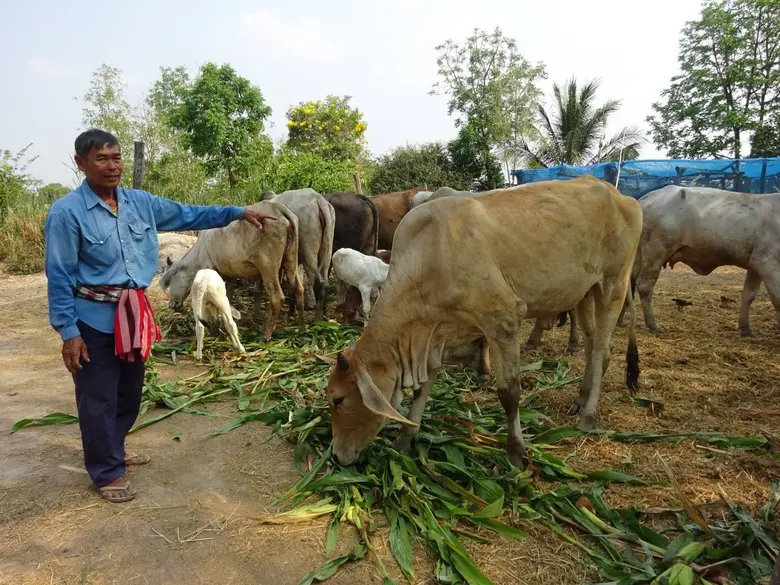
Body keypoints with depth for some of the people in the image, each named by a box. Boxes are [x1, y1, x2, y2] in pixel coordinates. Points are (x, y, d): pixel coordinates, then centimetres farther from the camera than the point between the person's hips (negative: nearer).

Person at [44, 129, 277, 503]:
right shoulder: (66, 213, -14)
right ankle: (106, 472, 26)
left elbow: (187, 215, 10)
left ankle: (113, 451, 44)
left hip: (134, 314, 7)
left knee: (130, 391, 21)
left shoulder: (140, 202, 3)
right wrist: (68, 331, -15)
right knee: (99, 399, 7)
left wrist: (239, 213, 4)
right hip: (93, 319, -6)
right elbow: (59, 277, -13)